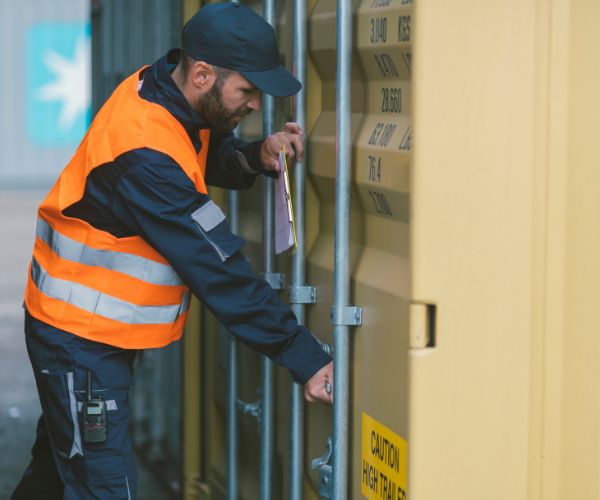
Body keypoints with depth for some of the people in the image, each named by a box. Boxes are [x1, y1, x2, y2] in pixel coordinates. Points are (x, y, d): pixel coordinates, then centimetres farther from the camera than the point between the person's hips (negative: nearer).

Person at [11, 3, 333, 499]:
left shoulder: (160, 89, -5)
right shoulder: (144, 153, -31)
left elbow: (211, 157, 13)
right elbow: (218, 271, -30)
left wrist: (257, 156, -11)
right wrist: (304, 357, -27)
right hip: (79, 340, -9)